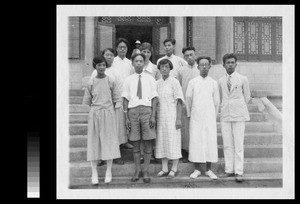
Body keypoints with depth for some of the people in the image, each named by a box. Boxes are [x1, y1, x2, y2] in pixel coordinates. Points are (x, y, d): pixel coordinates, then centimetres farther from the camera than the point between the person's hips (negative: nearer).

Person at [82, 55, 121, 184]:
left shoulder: (111, 81, 0)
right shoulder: (91, 83, 1)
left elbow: (116, 99, 4)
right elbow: (87, 102, 7)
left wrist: (109, 111, 0)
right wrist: (94, 112, 1)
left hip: (108, 113, 0)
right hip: (94, 114, 1)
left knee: (109, 141, 2)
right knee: (94, 142, 2)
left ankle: (108, 172, 13)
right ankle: (94, 173, 9)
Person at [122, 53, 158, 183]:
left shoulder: (150, 79, 7)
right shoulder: (128, 80, 10)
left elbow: (154, 98, 5)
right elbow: (126, 99, 9)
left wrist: (153, 115, -4)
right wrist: (126, 117, 3)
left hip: (146, 110, -1)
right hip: (133, 110, 1)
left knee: (148, 142, -1)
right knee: (135, 143, 4)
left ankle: (146, 171, 9)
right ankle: (137, 170, 13)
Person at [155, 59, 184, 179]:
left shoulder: (174, 82, -5)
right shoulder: (157, 83, 9)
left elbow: (179, 102, -8)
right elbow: (155, 102, 12)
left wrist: (178, 118, -13)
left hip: (172, 116, -5)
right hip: (160, 116, 5)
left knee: (173, 142, -1)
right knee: (162, 142, 8)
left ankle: (174, 169, 8)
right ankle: (164, 169, 16)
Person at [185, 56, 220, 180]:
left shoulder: (214, 83, 7)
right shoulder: (192, 82, 4)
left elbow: (216, 101, 10)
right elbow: (188, 98, 7)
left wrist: (215, 117, 8)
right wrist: (189, 114, 7)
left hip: (209, 117, 1)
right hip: (196, 117, -1)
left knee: (210, 141, -1)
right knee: (195, 141, -1)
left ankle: (208, 169, 7)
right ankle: (197, 169, 7)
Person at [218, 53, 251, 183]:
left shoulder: (243, 79, 0)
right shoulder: (221, 81, 8)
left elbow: (247, 97, 9)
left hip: (238, 115, -3)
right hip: (225, 115, 3)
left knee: (238, 144, -4)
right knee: (227, 145, 4)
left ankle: (239, 172, -1)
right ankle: (229, 170, 11)